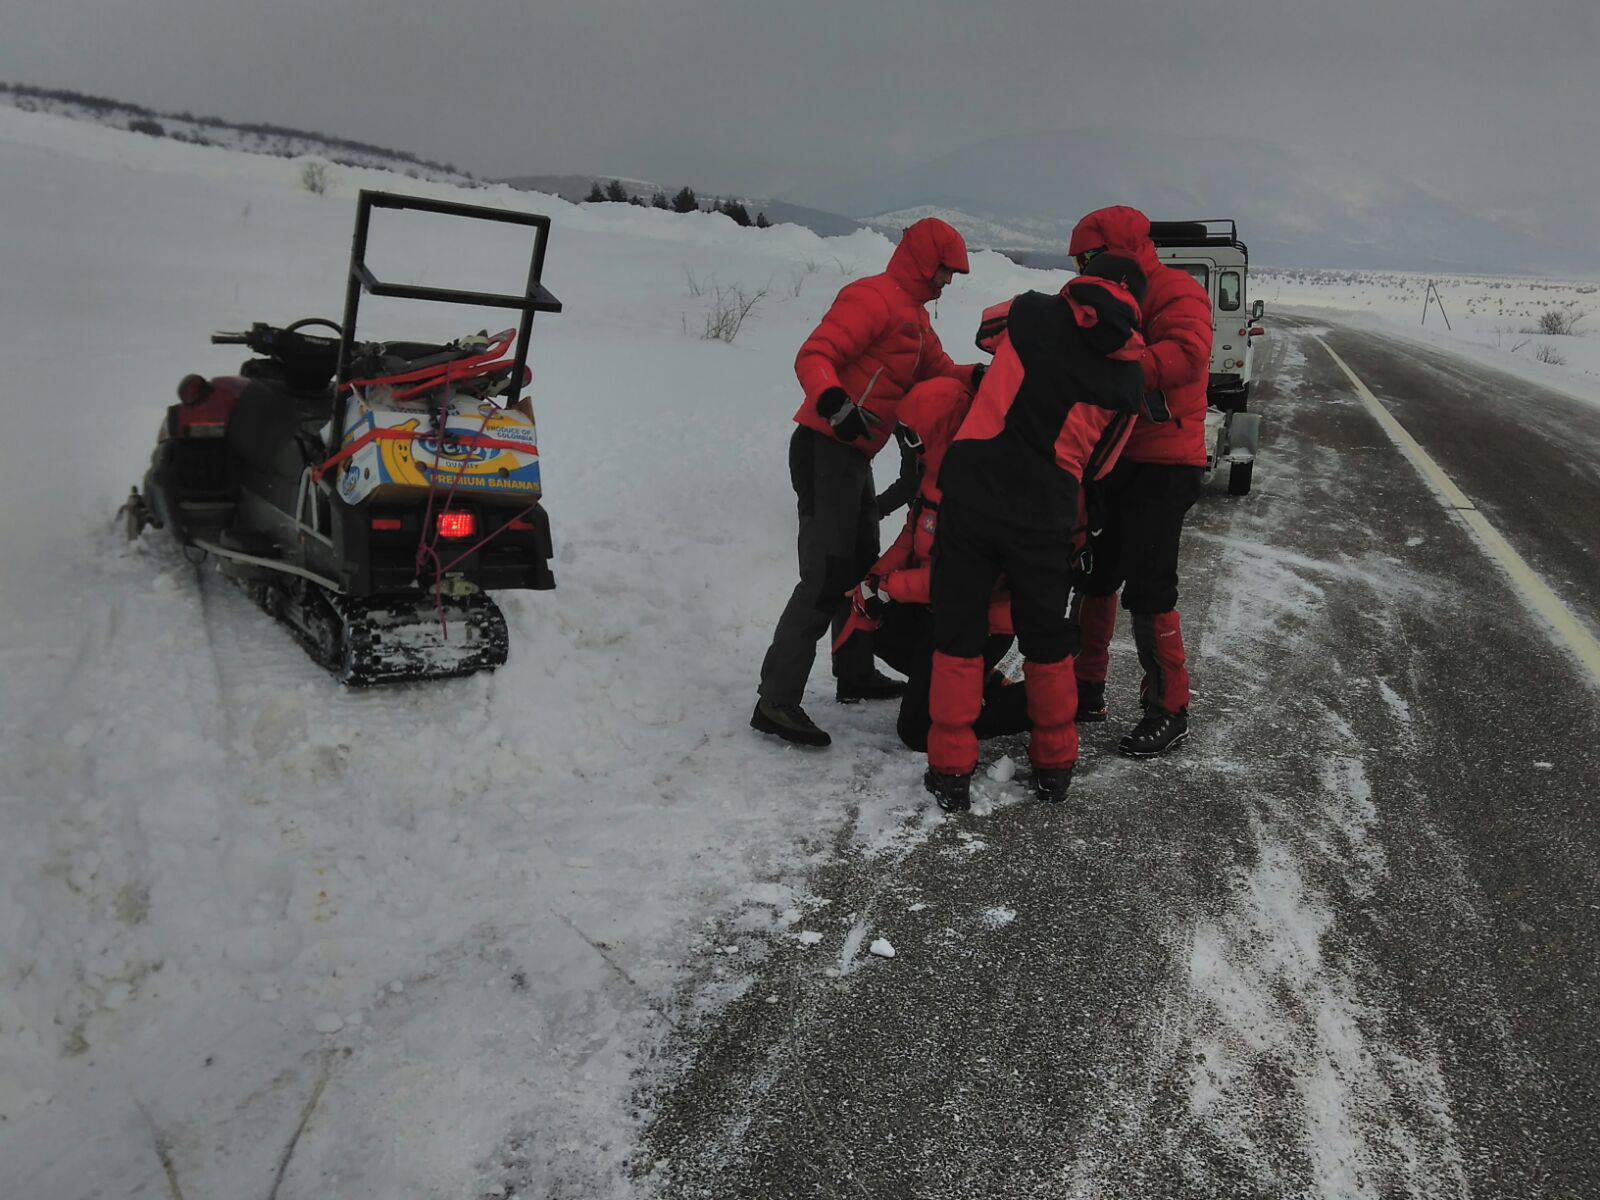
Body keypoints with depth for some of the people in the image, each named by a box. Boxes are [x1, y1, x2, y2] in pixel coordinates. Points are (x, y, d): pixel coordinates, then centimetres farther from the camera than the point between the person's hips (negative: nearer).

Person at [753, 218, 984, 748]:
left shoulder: (913, 314, 21)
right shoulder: (871, 298, -12)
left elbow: (936, 370, 14)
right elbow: (814, 356, -21)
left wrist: (976, 377, -7)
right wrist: (834, 402, -40)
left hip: (854, 456, 11)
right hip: (825, 449, -11)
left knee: (861, 567, 19)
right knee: (826, 576, -15)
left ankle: (855, 674, 33)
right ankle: (776, 701, -14)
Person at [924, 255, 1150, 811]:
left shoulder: (1031, 312, 2)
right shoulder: (1128, 379, 4)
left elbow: (988, 324, 26)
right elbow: (1096, 463, 11)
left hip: (971, 493, 0)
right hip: (1045, 517, 1)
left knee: (958, 635, 10)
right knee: (1048, 641, 18)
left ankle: (951, 771, 14)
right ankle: (1054, 765, 30)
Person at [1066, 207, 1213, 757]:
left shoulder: (1174, 292, -10)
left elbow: (1188, 352, -29)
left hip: (1163, 468, -9)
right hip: (1113, 461, 9)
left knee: (1147, 591, -7)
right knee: (1092, 576, 14)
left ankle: (1168, 710, 7)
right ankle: (1087, 690, 27)